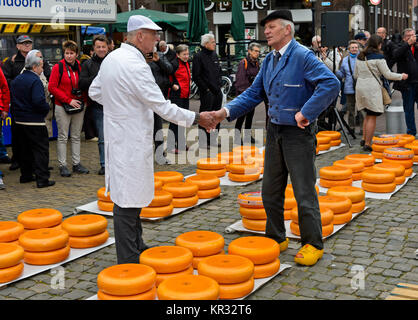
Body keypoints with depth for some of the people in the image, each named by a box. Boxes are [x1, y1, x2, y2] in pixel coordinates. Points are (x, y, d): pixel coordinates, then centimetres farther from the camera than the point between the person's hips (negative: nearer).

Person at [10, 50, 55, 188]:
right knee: (41, 149, -3)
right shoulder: (35, 81, -16)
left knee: (24, 149, 17)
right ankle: (42, 178, -6)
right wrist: (47, 108, -8)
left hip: (19, 120, 8)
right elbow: (39, 101, -25)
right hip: (35, 122, -8)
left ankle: (26, 175, 25)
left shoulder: (16, 80, 11)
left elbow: (12, 99, 16)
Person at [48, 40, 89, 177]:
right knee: (63, 137, 1)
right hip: (63, 107, -4)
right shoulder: (58, 67, -6)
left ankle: (76, 163, 18)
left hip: (79, 106, 4)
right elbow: (52, 87, -9)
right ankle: (62, 165, 7)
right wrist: (68, 100, -13)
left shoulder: (80, 67, 6)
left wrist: (83, 99, 1)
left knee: (76, 137, 10)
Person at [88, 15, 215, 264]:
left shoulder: (112, 58, 8)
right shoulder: (135, 65, -21)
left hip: (119, 137, 10)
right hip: (131, 142, -10)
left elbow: (94, 91, 19)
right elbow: (163, 107, -21)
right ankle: (129, 261, 5)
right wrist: (196, 118, -13)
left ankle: (137, 246, 33)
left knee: (131, 196, 19)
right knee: (128, 201, -3)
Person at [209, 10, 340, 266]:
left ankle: (313, 244, 14)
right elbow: (254, 93, 13)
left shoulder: (303, 56, -14)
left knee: (304, 192, 0)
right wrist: (227, 112, -1)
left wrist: (306, 113, -24)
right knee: (270, 191, 14)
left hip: (298, 133, -8)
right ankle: (277, 238, 29)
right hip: (274, 132, 8)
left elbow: (331, 84, -25)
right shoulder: (269, 61, 11)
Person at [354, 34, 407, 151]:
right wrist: (401, 76, 9)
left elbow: (356, 75, 18)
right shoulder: (378, 57, -9)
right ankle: (367, 144, -2)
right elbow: (388, 74, -6)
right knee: (372, 117, -1)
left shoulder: (360, 57, 11)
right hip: (372, 88, -7)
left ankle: (364, 139, 19)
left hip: (360, 87, 7)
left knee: (367, 115, 20)